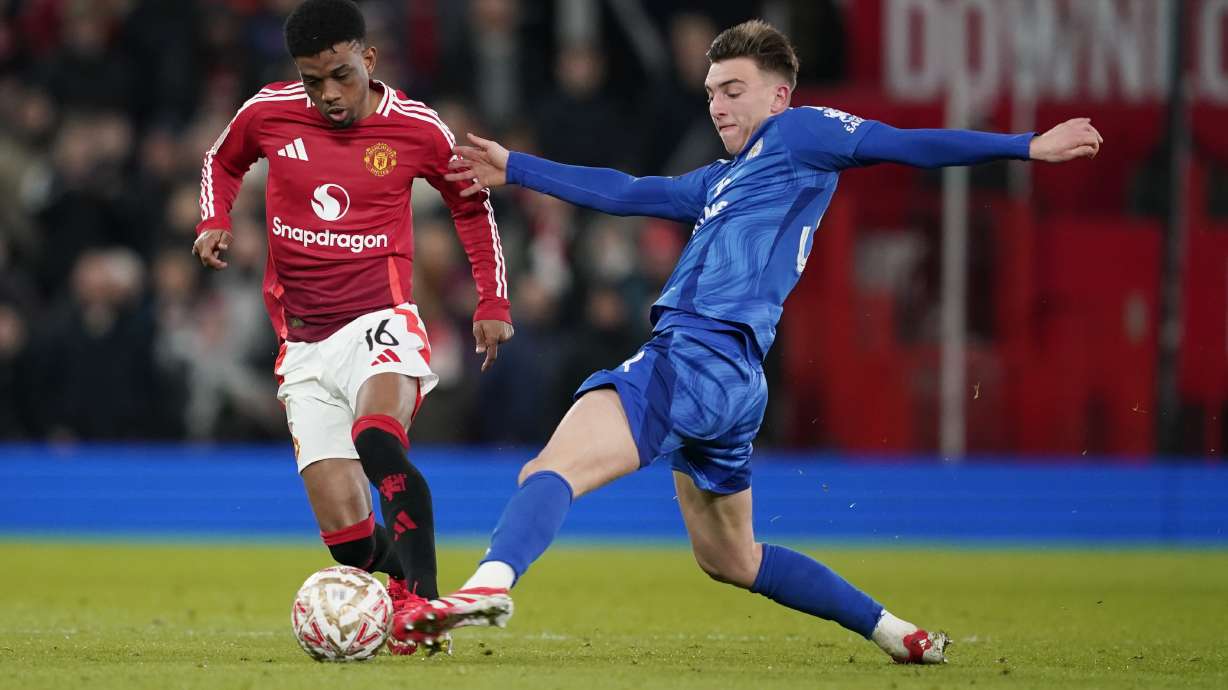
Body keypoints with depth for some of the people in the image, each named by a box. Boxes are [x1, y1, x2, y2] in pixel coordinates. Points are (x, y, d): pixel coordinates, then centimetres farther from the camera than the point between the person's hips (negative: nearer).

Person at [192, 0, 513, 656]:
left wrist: (493, 304, 11)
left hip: (380, 322, -3)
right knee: (347, 536, -7)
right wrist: (214, 221, 3)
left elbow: (472, 207, 15)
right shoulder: (269, 113, 0)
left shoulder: (416, 129, -3)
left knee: (377, 439, -37)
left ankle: (423, 600, -40)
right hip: (305, 348, 3)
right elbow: (223, 161, 23)